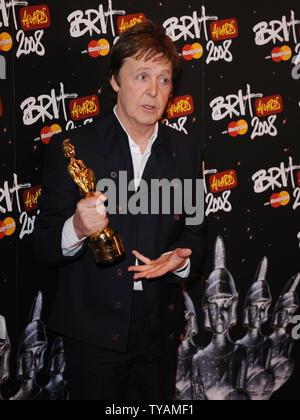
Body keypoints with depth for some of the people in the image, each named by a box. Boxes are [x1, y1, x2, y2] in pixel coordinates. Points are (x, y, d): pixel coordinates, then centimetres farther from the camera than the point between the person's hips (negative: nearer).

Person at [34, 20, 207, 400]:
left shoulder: (186, 150, 3)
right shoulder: (72, 148, -8)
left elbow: (195, 232, 9)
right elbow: (43, 249, -8)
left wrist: (182, 260, -13)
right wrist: (76, 230, -29)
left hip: (161, 330, 4)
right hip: (94, 331, -3)